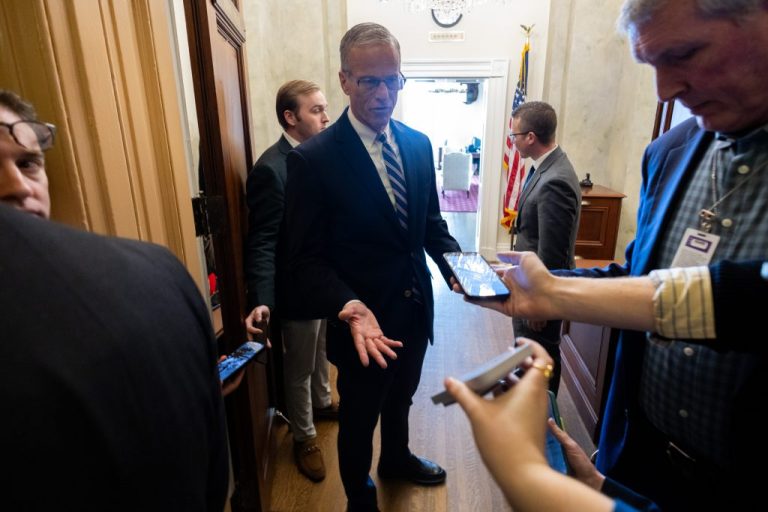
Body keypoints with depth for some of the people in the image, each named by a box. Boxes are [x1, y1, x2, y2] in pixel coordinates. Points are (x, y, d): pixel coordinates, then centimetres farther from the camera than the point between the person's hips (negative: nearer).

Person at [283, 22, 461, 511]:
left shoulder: (419, 144, 0)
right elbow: (307, 257, -17)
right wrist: (350, 308, -32)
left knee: (400, 399, 30)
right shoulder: (314, 158, -18)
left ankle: (397, 459, 61)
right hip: (365, 322, -5)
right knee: (359, 418, 19)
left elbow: (430, 221, 8)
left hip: (415, 310, 6)